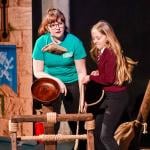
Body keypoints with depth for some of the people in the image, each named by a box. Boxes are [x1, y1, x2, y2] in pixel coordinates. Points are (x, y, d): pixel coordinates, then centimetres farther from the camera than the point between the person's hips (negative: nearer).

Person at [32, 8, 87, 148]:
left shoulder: (74, 42, -15)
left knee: (75, 122, 6)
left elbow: (81, 72, -12)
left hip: (72, 84, 0)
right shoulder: (41, 42, -12)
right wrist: (57, 80, -21)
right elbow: (38, 72, -8)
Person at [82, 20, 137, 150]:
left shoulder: (111, 53, -20)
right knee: (96, 131, 16)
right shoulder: (102, 53, 9)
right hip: (108, 96, 10)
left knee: (105, 136, -9)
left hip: (117, 97, -10)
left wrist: (91, 77, -12)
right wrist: (97, 73, 3)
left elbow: (109, 79, -23)